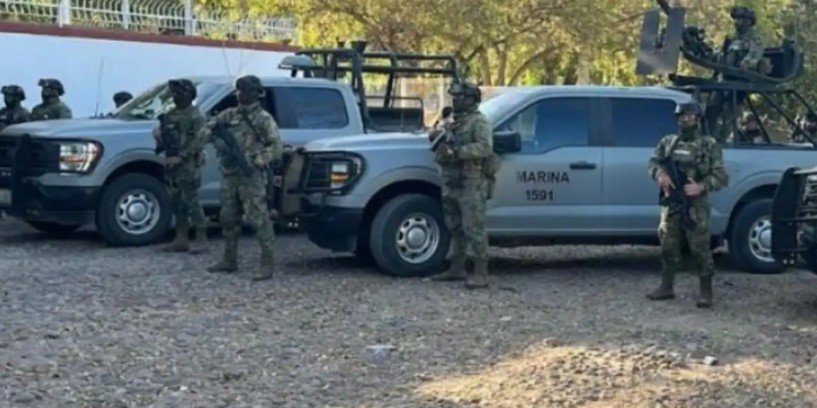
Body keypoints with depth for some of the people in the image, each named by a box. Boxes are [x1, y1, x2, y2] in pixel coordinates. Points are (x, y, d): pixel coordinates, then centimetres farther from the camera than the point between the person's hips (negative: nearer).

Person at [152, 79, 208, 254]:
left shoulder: (195, 116, -8)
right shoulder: (171, 114, 17)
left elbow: (199, 141, -17)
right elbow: (160, 133, 27)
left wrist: (180, 157, -21)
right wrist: (158, 134, 2)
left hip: (187, 166, -8)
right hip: (171, 164, 8)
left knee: (192, 203, -8)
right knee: (177, 204, 10)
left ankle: (201, 240, -4)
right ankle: (181, 240, 15)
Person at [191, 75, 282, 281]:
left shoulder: (263, 119, -5)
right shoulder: (230, 115, 12)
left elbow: (276, 147, -10)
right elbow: (205, 131, 13)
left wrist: (255, 161, -18)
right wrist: (216, 140, -7)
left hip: (251, 177, -7)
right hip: (229, 176, 7)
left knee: (259, 219, -9)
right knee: (228, 219, 14)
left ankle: (267, 264, -9)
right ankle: (229, 260, 26)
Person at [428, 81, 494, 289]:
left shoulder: (479, 122, -7)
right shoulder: (454, 122, 21)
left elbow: (485, 147, -22)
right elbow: (447, 147, 30)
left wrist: (456, 151, -27)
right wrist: (439, 145, 6)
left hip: (471, 185, -9)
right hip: (452, 184, 9)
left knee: (474, 229, -12)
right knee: (456, 229, 14)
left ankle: (480, 274, -12)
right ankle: (457, 269, 22)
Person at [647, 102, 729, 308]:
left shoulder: (709, 145, 0)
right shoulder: (668, 142, 12)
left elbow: (721, 177, -2)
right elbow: (653, 162, 12)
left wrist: (701, 187, -19)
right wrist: (660, 174, -12)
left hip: (696, 206, -4)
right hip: (671, 204, 4)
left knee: (700, 248, -6)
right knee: (668, 247, 9)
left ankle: (706, 293, 0)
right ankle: (666, 287, 20)